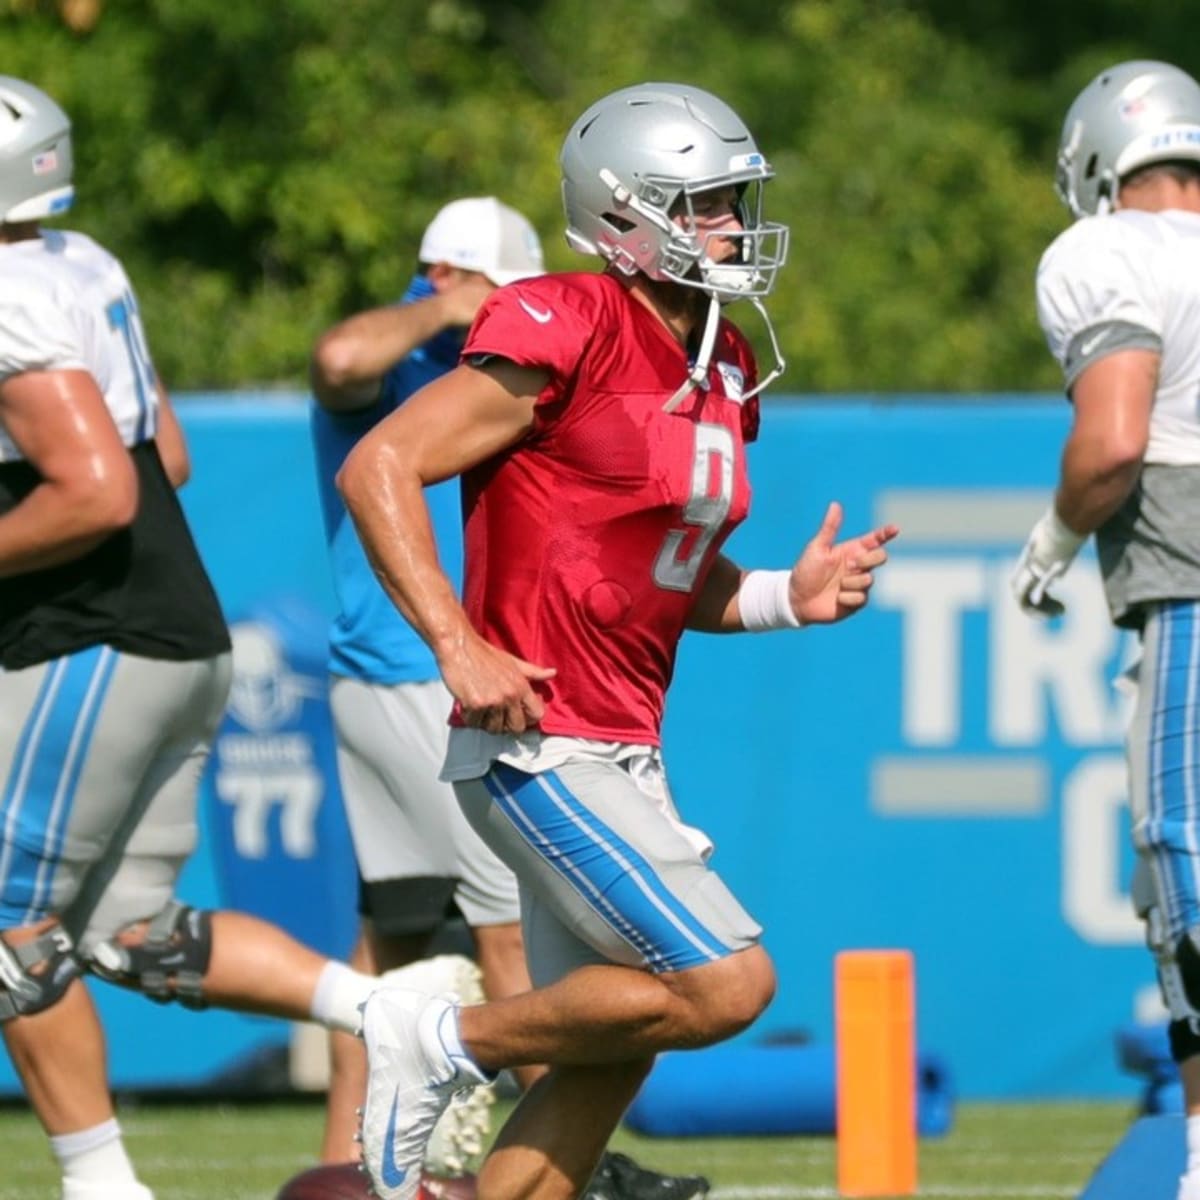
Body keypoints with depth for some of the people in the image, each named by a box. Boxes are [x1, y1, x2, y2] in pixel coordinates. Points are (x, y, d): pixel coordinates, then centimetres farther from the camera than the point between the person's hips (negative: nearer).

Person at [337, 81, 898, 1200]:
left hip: (618, 754, 9)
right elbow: (378, 468, -15)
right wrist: (460, 649, -22)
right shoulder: (569, 333, -14)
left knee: (609, 1058, 9)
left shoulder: (719, 373, 13)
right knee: (725, 986, -14)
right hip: (540, 752, -9)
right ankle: (443, 1042, 0)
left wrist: (785, 597, 5)